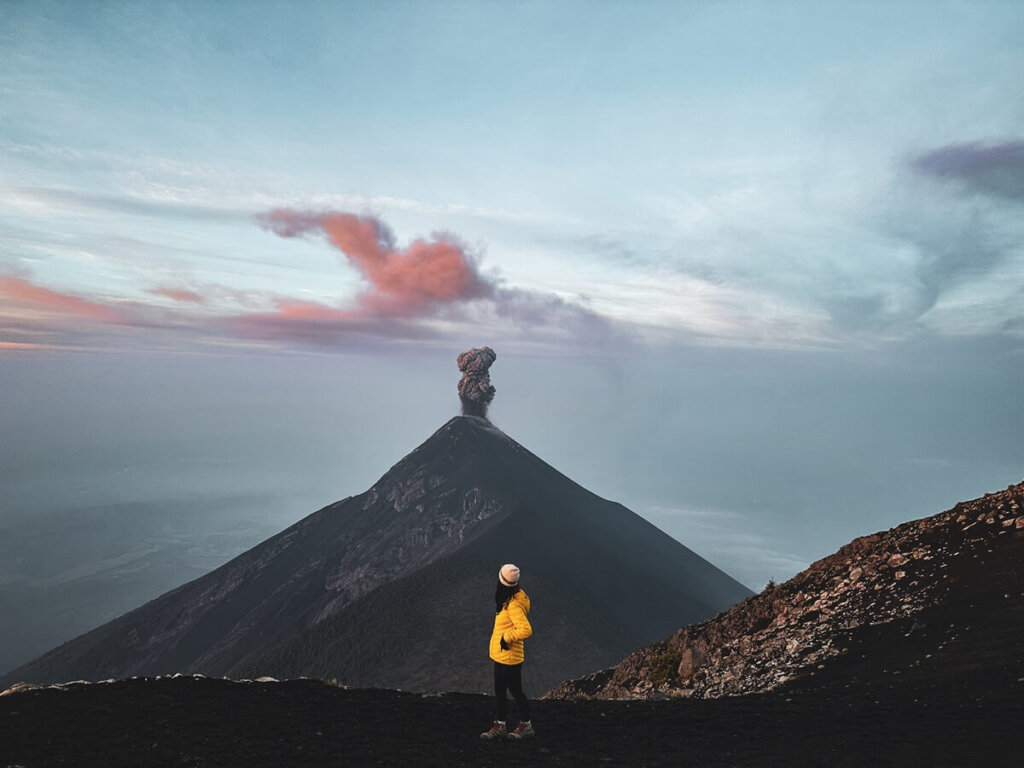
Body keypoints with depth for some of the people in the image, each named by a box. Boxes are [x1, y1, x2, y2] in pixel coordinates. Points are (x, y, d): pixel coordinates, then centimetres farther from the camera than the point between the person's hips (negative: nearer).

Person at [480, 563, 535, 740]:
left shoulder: (514, 604, -26)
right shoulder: (513, 597, 4)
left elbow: (526, 630, -35)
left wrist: (507, 637, -24)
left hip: (509, 656, -10)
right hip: (501, 654, 10)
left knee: (516, 691, 6)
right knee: (499, 691, 17)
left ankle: (526, 725, 23)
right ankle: (500, 727, 29)